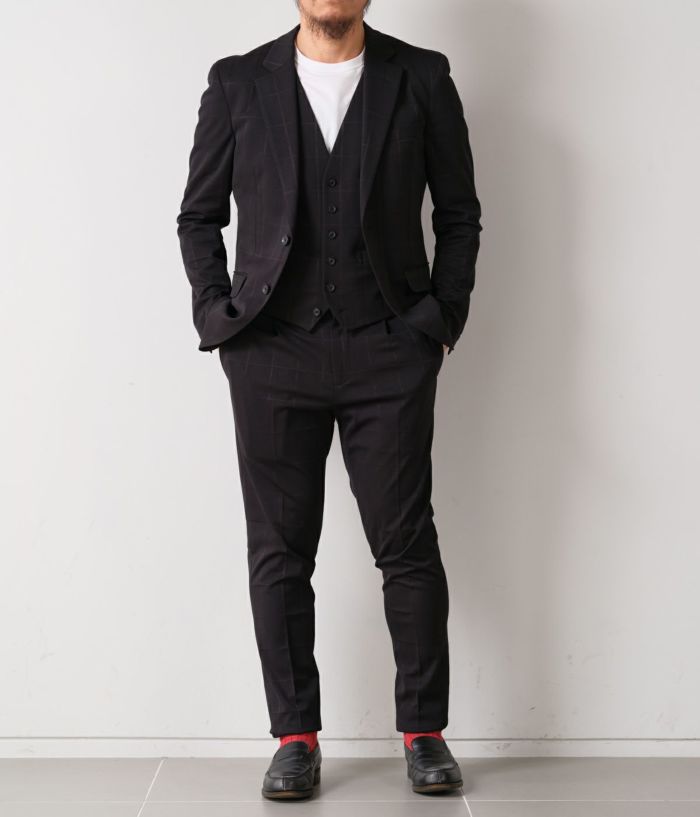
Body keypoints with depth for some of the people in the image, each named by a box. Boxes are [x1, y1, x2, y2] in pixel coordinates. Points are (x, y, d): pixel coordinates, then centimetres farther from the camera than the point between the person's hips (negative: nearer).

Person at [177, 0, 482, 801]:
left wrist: (441, 319, 0)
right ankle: (294, 736, 15)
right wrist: (217, 316, -1)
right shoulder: (238, 83, 8)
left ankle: (424, 729, 16)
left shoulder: (422, 78, 7)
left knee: (407, 545, 2)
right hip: (272, 352, 1)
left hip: (390, 352, -1)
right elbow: (198, 215, 11)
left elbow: (459, 212, 10)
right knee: (279, 552, 4)